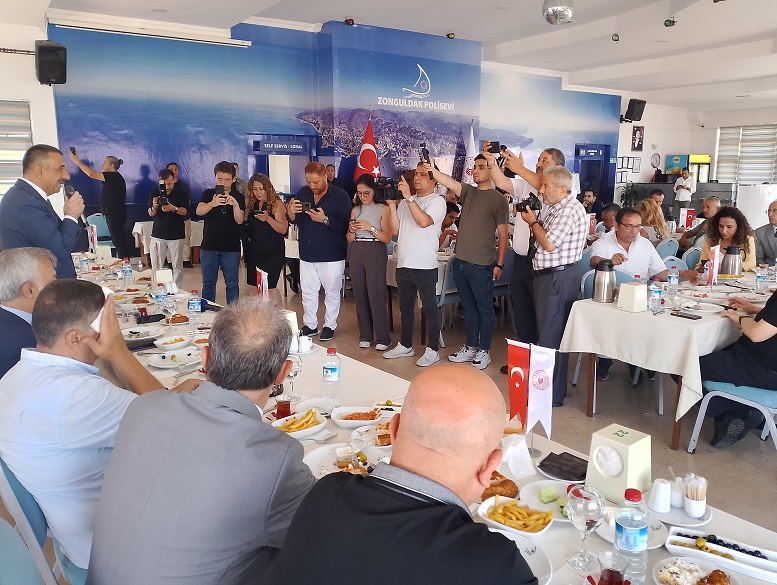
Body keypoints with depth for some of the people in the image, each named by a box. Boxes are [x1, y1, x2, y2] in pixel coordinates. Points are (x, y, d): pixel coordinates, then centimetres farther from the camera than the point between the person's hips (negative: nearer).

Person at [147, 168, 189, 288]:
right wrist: (154, 207, -23)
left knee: (177, 266, 3)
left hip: (176, 235, -1)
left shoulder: (181, 193, 0)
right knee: (156, 266, 0)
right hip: (158, 234, 2)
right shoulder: (154, 193, 5)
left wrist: (174, 208, -32)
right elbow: (150, 214, 1)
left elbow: (185, 211, -11)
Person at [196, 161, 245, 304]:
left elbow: (239, 220, -13)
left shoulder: (238, 197, 1)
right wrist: (213, 204, -37)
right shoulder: (208, 194, 4)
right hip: (209, 247, 2)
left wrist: (235, 204, -33)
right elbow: (199, 211, -15)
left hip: (231, 249, -1)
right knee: (208, 284, 9)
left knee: (232, 284, 3)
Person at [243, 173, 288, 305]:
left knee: (270, 287, -9)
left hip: (273, 252, -5)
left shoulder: (276, 203, -7)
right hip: (254, 251, 5)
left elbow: (283, 229, -14)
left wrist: (267, 218, -29)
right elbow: (246, 226, 13)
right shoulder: (250, 204, 7)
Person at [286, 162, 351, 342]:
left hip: (332, 256, -5)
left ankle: (330, 326, 20)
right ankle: (310, 325, 26)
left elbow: (345, 224, -17)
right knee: (307, 293, 12)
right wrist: (291, 211, -13)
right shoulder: (302, 193, 8)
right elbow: (293, 221, 9)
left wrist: (325, 219, -28)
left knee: (332, 293, 6)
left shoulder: (340, 196, -8)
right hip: (307, 254, 5)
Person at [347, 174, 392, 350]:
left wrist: (370, 227, -17)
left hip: (375, 252, -5)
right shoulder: (355, 210, 12)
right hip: (356, 253, 5)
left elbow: (387, 238, -7)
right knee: (360, 294, 5)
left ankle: (382, 338, 0)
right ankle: (365, 335, 16)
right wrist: (351, 230, -6)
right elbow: (349, 239, 14)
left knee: (376, 294, -9)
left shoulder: (383, 209, -1)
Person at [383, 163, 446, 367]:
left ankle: (432, 350, 11)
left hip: (425, 266, -6)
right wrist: (392, 204, -2)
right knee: (406, 307, 16)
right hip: (403, 264, 7)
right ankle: (405, 345, 29)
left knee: (429, 308, 2)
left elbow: (424, 221, -22)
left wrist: (408, 197, -21)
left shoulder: (437, 201, -4)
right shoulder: (405, 202, 14)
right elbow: (395, 230, 7)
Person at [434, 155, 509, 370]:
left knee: (485, 309, 6)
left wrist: (499, 265, -9)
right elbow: (448, 181, -4)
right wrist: (431, 169, -23)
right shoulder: (468, 192, 9)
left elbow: (503, 235, -7)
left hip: (481, 266, -6)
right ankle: (470, 347, 27)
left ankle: (484, 351, 17)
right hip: (460, 262, 6)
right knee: (468, 307, 16)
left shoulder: (498, 199, -6)